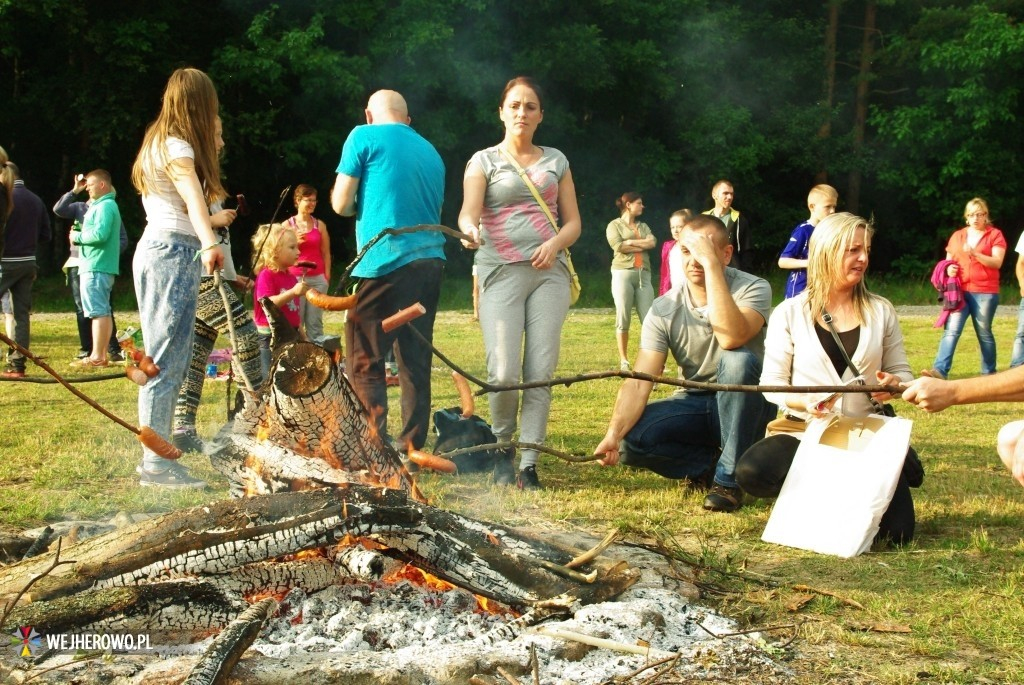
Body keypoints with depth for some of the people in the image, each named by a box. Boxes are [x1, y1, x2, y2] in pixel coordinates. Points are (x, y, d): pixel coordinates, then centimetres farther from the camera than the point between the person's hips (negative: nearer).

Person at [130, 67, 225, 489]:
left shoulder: (160, 142, 17)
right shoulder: (177, 147, -12)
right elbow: (193, 197, -31)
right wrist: (209, 242, -46)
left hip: (158, 249, 10)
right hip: (173, 252, -10)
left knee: (174, 359, 13)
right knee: (165, 361, -10)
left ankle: (160, 456, 17)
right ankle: (155, 465, -9)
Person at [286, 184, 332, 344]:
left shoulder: (320, 225, 8)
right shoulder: (288, 225, 3)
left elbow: (326, 253, 9)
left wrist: (327, 276, 2)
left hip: (317, 279, 1)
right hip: (295, 278, -1)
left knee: (315, 321, 1)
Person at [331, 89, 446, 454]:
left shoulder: (364, 137, 2)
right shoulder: (431, 152, 20)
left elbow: (341, 204, -1)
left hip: (384, 261, -6)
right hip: (431, 258, 7)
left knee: (364, 362, -4)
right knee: (415, 362, 11)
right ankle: (411, 448, 14)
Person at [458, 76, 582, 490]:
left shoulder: (556, 161, 16)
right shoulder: (484, 161, 8)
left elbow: (573, 222, 15)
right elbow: (468, 211, -8)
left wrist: (555, 244, -7)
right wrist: (469, 230, -31)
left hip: (548, 271, 2)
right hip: (500, 270, -2)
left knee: (541, 371, -6)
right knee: (504, 371, -13)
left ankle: (529, 464, -1)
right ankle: (503, 448, 13)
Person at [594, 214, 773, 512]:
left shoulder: (753, 289, -15)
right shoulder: (665, 309, -7)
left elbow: (731, 338, -38)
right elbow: (639, 382, -15)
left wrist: (711, 264, -36)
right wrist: (614, 434, -32)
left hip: (746, 406, -3)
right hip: (696, 405, 3)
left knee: (738, 360, -36)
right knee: (632, 440, -24)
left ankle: (729, 478, -23)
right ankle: (712, 464, -1)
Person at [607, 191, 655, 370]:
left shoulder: (643, 226, 21)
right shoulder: (615, 225, 6)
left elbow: (652, 242, 2)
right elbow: (619, 246, -11)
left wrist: (630, 242, -6)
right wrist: (642, 245, -2)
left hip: (643, 274, 4)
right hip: (623, 273, -4)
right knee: (623, 319, -3)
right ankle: (623, 360, 2)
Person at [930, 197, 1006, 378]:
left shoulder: (995, 235, 3)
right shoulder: (957, 236, 15)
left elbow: (997, 262, -8)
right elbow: (948, 261, 21)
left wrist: (974, 253, -21)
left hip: (985, 292, -2)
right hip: (959, 291, 2)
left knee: (984, 333, 6)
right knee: (951, 330, -11)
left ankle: (989, 373, 18)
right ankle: (939, 370, -22)